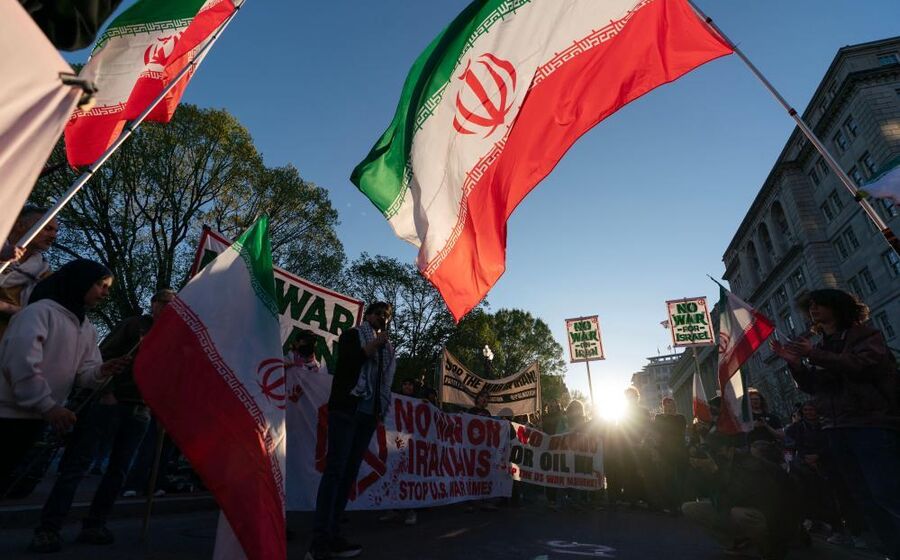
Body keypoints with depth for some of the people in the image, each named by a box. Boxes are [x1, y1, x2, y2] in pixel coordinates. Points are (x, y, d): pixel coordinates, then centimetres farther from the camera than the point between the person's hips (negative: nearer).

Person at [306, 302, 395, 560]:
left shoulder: (387, 347, 20)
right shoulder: (352, 334, 7)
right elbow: (346, 362, -9)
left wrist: (382, 409, 10)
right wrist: (375, 343, -8)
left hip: (369, 413, 5)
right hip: (346, 409, -5)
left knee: (350, 472, 4)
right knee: (336, 469, -10)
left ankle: (330, 534, 10)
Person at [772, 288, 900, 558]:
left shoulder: (864, 334, 2)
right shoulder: (820, 346, 16)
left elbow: (865, 365, -17)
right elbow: (811, 387, 10)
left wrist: (816, 356, -25)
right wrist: (795, 363, -5)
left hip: (871, 423, -6)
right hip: (837, 429, 6)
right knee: (865, 498, 9)